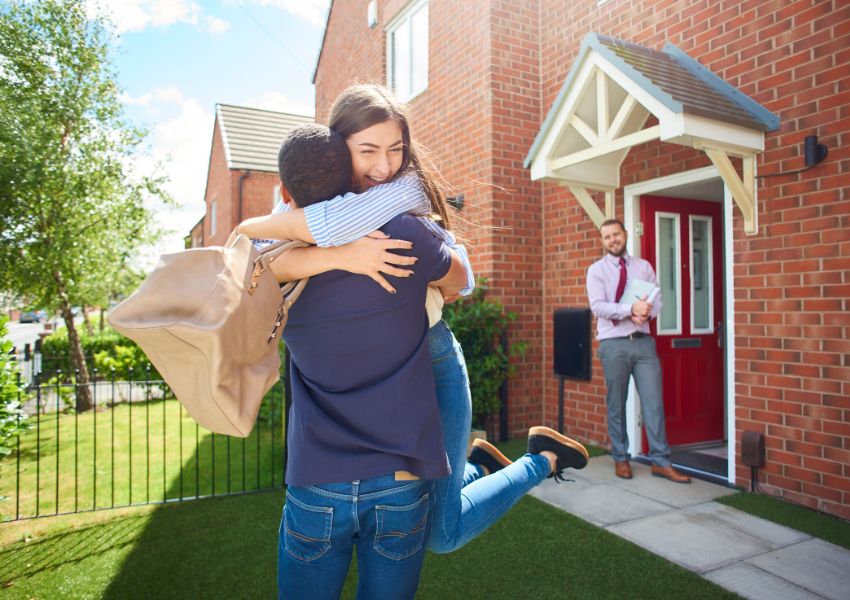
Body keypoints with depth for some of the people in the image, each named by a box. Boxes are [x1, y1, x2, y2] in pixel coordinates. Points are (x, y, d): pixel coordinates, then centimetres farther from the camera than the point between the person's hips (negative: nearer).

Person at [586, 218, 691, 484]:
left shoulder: (644, 266, 12)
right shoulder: (596, 270, 0)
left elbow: (657, 300, 7)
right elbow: (598, 307, -12)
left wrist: (645, 312, -15)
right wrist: (632, 308, -23)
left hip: (644, 341, 3)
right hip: (614, 344, -3)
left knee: (653, 402, 1)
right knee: (617, 405, 6)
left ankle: (660, 462, 10)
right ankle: (621, 459, 20)